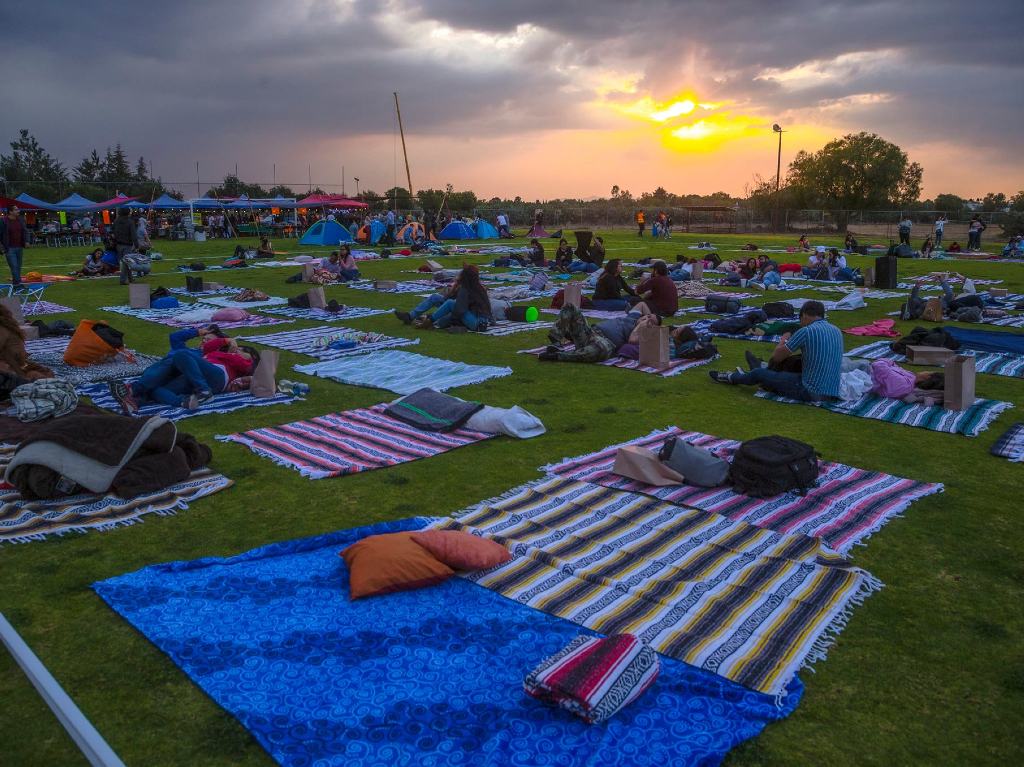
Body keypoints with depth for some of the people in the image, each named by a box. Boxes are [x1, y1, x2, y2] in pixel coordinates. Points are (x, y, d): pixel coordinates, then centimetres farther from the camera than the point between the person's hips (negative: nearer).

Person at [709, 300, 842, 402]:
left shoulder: (806, 331, -16)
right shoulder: (837, 331, 7)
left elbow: (776, 357, -6)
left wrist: (783, 340, 14)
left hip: (811, 393, -7)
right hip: (832, 392, 7)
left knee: (760, 374, 11)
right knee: (791, 362, 29)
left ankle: (732, 378, 39)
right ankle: (763, 367, 56)